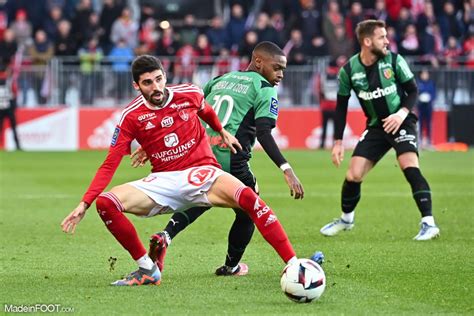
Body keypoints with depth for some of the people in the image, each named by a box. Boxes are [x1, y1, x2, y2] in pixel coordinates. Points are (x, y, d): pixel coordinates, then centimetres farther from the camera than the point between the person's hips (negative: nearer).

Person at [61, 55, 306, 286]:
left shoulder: (189, 94, -3)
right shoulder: (131, 116, -4)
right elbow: (110, 164, -4)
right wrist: (84, 204, -11)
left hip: (202, 172, -1)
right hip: (163, 182, 1)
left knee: (247, 197, -32)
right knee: (105, 203, -20)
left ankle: (293, 264, -31)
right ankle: (147, 270, -5)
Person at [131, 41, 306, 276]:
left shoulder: (221, 80, 19)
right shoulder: (265, 89, 0)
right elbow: (264, 133, -15)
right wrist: (286, 169, -20)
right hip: (231, 162, -6)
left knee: (200, 201, 29)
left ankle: (166, 235, 3)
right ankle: (231, 266, 32)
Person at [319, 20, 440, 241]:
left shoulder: (394, 60, -10)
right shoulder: (349, 70, -7)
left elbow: (413, 91, -1)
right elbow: (341, 106, 4)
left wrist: (403, 112, -20)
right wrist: (338, 142, 1)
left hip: (401, 122, -2)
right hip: (375, 127, 2)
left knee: (410, 167, -24)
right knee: (353, 176, -3)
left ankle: (428, 223, -21)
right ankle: (346, 219, 25)